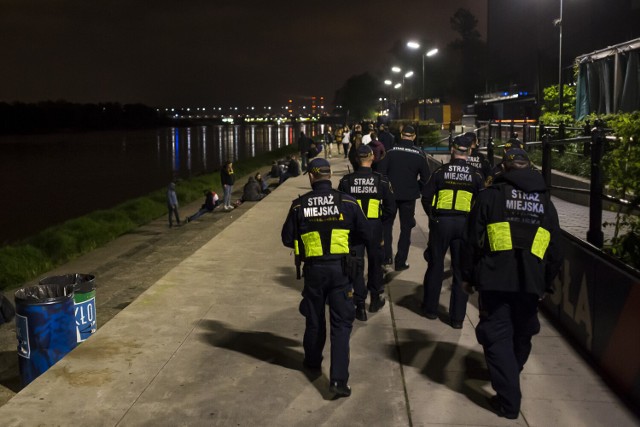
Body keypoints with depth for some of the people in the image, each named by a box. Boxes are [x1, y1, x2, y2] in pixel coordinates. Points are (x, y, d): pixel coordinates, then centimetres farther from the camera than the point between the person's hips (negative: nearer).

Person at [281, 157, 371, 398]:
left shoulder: (299, 205, -5)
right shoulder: (347, 202, -6)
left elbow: (287, 239, 1)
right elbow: (365, 234, 0)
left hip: (313, 269, 1)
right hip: (340, 268, -1)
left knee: (314, 319, 20)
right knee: (341, 323, 3)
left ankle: (312, 362, 40)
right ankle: (339, 380, -5)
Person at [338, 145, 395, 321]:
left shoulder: (346, 181, -7)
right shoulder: (381, 181, -7)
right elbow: (390, 206, -5)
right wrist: (381, 220, 10)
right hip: (375, 227, 0)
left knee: (356, 265, 6)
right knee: (375, 262, 18)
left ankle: (360, 306, 7)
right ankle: (376, 299, 32)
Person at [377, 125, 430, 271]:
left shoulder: (391, 151, -8)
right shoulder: (419, 154, -6)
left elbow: (381, 171, -10)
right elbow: (425, 177, -3)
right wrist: (417, 189, 13)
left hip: (390, 193, 0)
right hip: (409, 196, 0)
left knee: (387, 224, 17)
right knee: (406, 227, 10)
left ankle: (386, 256, 11)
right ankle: (400, 262, 9)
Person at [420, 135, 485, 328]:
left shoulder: (440, 171, -3)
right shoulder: (476, 175, 0)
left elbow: (426, 197, -2)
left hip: (441, 222, 0)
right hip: (465, 224, 1)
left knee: (436, 265, 13)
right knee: (461, 270, 7)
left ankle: (431, 308, 24)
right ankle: (457, 317, 10)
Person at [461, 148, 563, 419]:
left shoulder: (491, 195, -1)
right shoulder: (545, 201, 11)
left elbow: (472, 240, -2)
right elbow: (555, 250, 14)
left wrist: (468, 275, 7)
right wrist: (546, 283, 22)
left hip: (495, 280, -4)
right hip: (531, 283, 4)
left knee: (498, 336, 1)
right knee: (521, 336, 20)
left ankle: (509, 400, -2)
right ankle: (509, 378, 41)